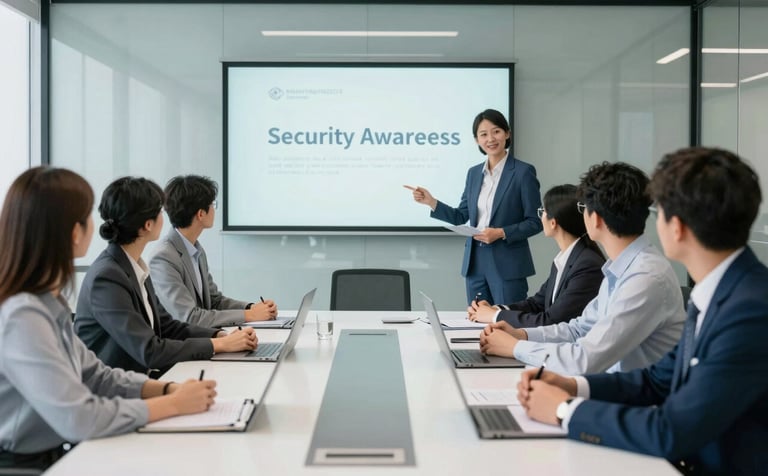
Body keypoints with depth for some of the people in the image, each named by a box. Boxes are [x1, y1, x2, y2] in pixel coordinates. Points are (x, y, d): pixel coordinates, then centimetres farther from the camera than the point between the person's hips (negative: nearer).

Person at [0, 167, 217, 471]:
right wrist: (174, 404, -17)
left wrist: (167, 389, -6)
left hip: (51, 457, 7)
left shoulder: (48, 302, 3)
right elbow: (78, 419, -26)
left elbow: (94, 376, 8)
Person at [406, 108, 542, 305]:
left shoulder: (523, 171, -7)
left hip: (508, 265, -5)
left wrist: (501, 233, -19)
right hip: (475, 262, 5)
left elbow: (535, 222, -7)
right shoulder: (474, 173, 10)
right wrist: (431, 202, 0)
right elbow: (461, 217, 13)